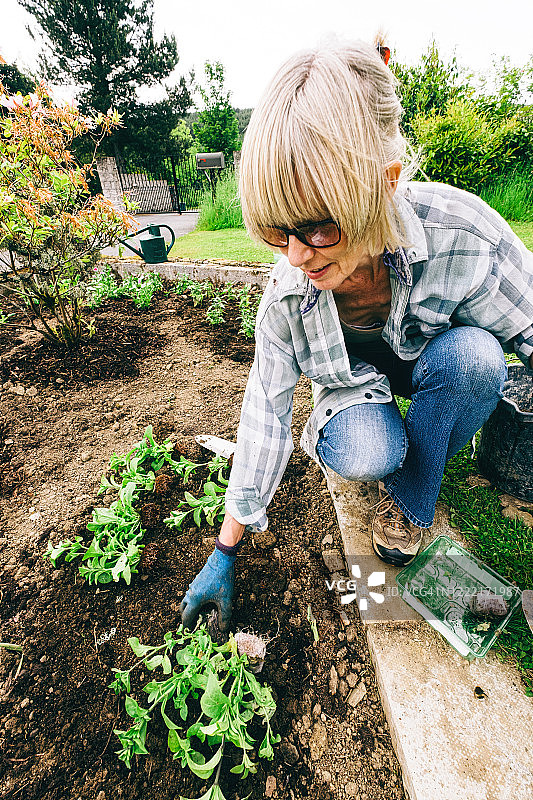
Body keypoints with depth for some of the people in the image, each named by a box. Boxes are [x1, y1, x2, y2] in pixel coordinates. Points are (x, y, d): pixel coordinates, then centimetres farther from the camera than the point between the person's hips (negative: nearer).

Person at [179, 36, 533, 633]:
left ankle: (409, 497, -6)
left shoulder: (460, 234, -30)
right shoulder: (288, 291, -23)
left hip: (437, 368, 1)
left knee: (471, 356, -32)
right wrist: (225, 552, -12)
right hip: (356, 379, 0)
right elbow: (265, 410, -19)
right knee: (362, 456, -31)